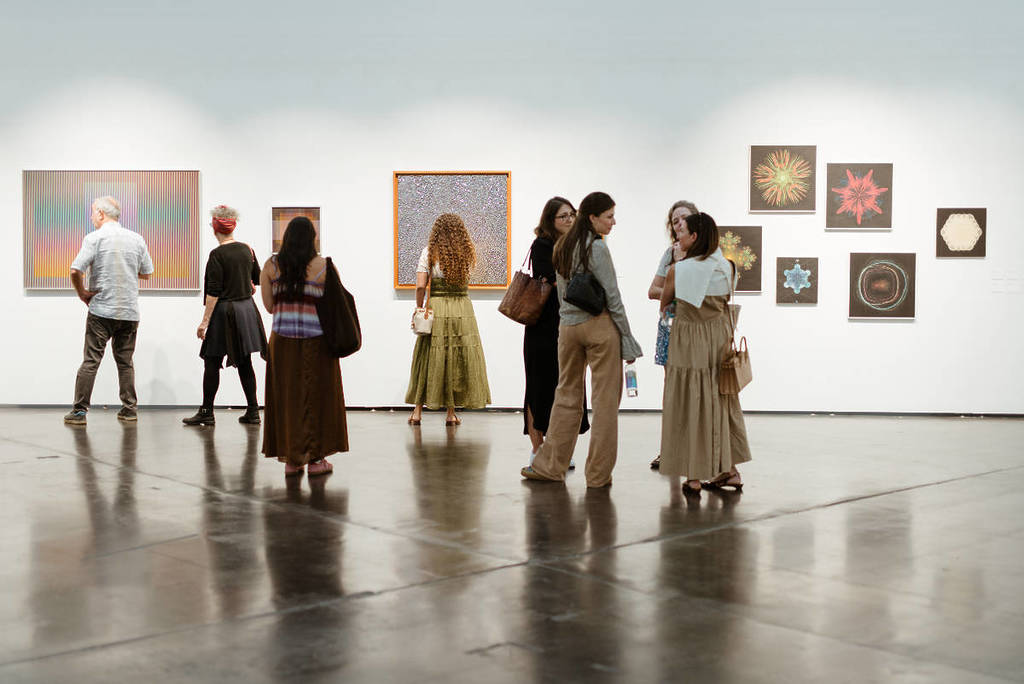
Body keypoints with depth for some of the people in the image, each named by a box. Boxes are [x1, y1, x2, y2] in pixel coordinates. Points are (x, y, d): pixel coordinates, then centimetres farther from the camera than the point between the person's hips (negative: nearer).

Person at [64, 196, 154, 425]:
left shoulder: (94, 238, -7)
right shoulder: (137, 239, 6)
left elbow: (76, 271, -15)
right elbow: (146, 273, 14)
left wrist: (82, 294, 0)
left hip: (101, 310, -4)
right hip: (130, 312, 4)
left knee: (91, 361, 0)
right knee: (125, 362, 12)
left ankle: (79, 411, 0)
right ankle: (130, 409, 12)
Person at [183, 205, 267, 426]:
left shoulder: (217, 255, -14)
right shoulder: (247, 250, 4)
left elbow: (214, 292, -16)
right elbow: (257, 281, 15)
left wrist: (205, 321, -13)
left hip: (224, 312, -6)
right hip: (247, 309, 6)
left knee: (212, 363, 2)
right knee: (244, 362, 11)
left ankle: (206, 412, 5)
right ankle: (252, 411, 11)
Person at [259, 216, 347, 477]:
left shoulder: (271, 265, 1)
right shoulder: (322, 265, -5)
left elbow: (269, 306, 4)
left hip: (282, 340, 2)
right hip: (316, 340, -2)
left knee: (286, 397, 9)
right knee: (315, 397, 7)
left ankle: (290, 459, 12)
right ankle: (315, 458, 10)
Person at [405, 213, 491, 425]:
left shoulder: (429, 252, -3)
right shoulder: (467, 253, 5)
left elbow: (420, 286, -7)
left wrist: (419, 307, 4)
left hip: (436, 307, -1)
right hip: (463, 309, 1)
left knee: (428, 359, 6)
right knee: (461, 359, 8)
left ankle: (418, 411, 9)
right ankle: (451, 412, 10)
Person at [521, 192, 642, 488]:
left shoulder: (563, 246, 10)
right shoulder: (597, 247, -12)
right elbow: (612, 296, -12)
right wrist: (627, 339, -7)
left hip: (568, 327, 7)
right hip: (599, 325, -7)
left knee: (567, 394, 15)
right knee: (605, 400, 1)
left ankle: (549, 465, 18)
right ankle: (598, 473, 5)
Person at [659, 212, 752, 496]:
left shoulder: (677, 270, -12)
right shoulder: (727, 267, -3)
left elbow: (664, 304, 5)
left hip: (688, 341, -4)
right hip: (720, 337, 4)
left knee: (688, 406, 4)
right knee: (721, 404, 15)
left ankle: (693, 477, 6)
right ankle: (729, 470, 21)